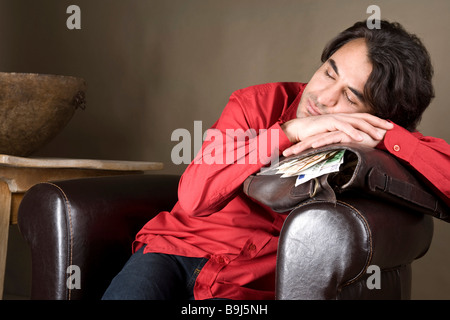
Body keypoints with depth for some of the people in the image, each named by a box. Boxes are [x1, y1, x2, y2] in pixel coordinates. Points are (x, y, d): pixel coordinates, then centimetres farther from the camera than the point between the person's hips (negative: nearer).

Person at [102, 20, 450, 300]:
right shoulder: (255, 104, -3)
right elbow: (194, 196, -18)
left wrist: (381, 136, -25)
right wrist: (289, 131, -25)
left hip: (247, 287, 0)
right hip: (178, 249, 1)